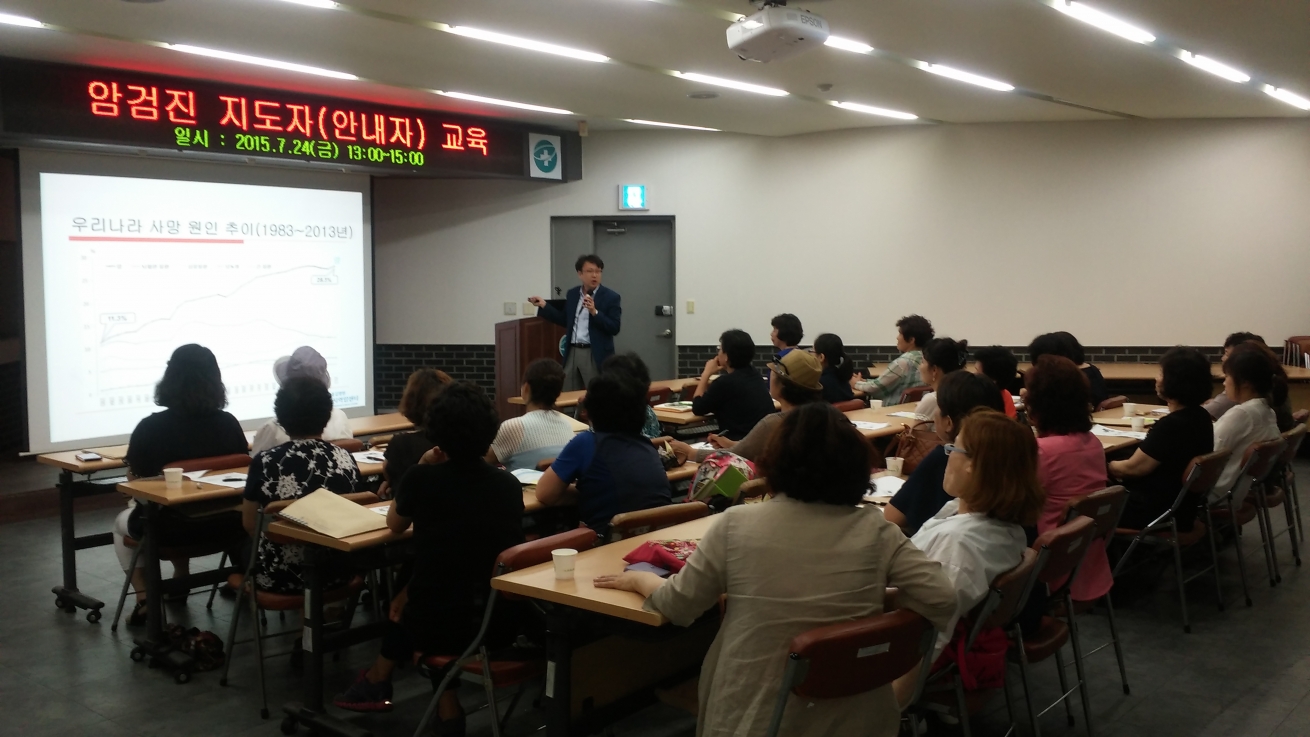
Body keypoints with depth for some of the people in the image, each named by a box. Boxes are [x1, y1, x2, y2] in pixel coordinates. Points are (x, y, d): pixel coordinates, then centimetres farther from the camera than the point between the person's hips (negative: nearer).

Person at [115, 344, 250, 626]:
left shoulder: (150, 427, -16)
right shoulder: (229, 424, -9)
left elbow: (136, 480, -5)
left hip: (168, 528, -3)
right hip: (221, 524, 3)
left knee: (123, 521, 31)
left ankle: (144, 600, 20)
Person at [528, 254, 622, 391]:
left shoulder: (611, 297, -5)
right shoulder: (572, 294, 11)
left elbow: (614, 328, -12)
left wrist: (594, 312, -23)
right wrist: (544, 306, 11)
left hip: (595, 355, -5)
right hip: (572, 353, 5)